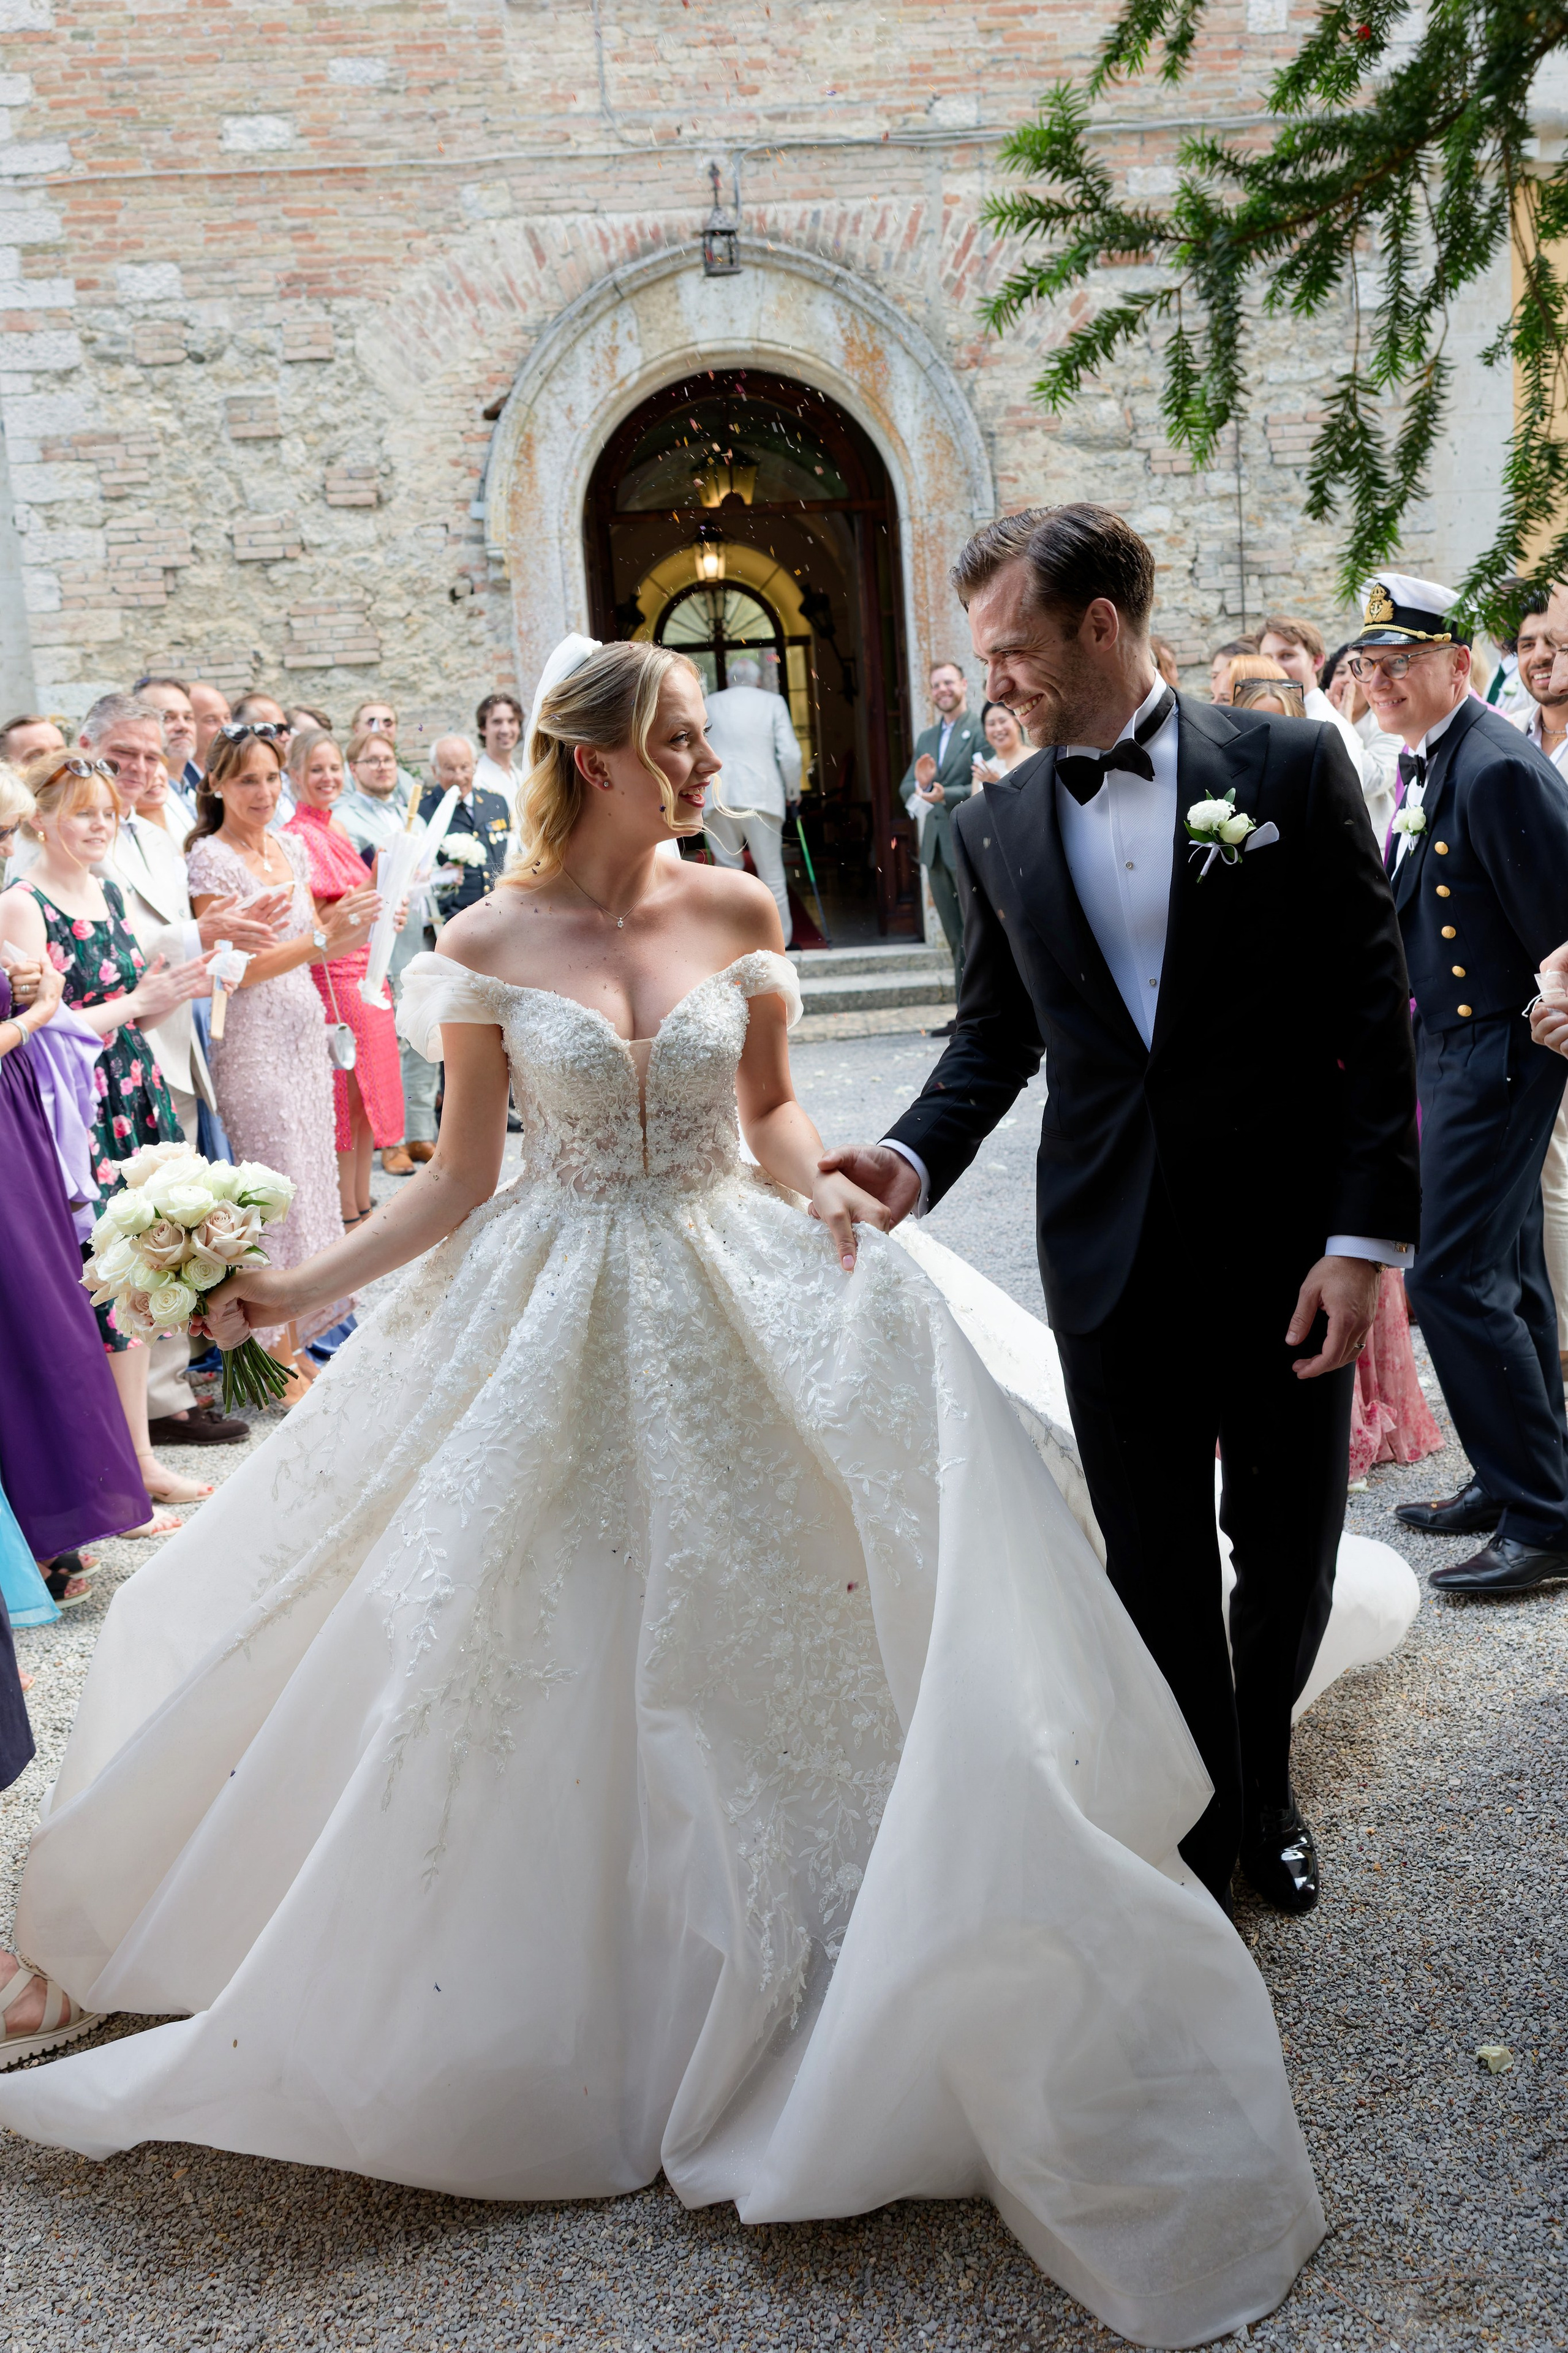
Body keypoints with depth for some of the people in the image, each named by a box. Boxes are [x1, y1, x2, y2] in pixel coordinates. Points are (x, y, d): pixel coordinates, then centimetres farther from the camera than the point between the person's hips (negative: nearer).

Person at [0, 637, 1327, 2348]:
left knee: (757, 1625, 3)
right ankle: (570, 1993, 30)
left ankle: (780, 1987, 25)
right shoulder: (490, 946, -6)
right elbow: (459, 1179, -2)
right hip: (551, 1324, -1)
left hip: (736, 1309, 1)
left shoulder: (736, 912, -2)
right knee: (550, 1660, 7)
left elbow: (769, 1110, 8)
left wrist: (821, 1194, -12)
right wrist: (298, 1287, -10)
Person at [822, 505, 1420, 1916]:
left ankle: (1266, 1774, 41)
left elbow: (1374, 1013, -6)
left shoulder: (1291, 767, -5)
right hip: (1113, 1263, 2)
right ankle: (1206, 1832, 30)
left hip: (1285, 1247, -1)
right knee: (1158, 1571, 10)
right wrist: (915, 1159, -9)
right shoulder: (997, 832, 4)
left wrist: (1366, 1236, -12)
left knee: (1288, 1556, 13)